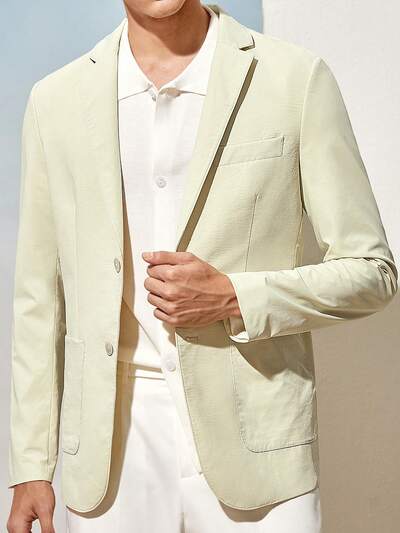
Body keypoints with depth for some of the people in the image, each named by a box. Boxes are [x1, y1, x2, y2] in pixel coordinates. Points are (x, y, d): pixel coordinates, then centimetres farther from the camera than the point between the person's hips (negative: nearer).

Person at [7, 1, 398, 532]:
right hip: (110, 458, 2)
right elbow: (38, 296, 9)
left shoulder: (297, 78, -2)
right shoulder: (56, 101, 6)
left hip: (255, 450, -2)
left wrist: (232, 298, -15)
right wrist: (31, 467, 7)